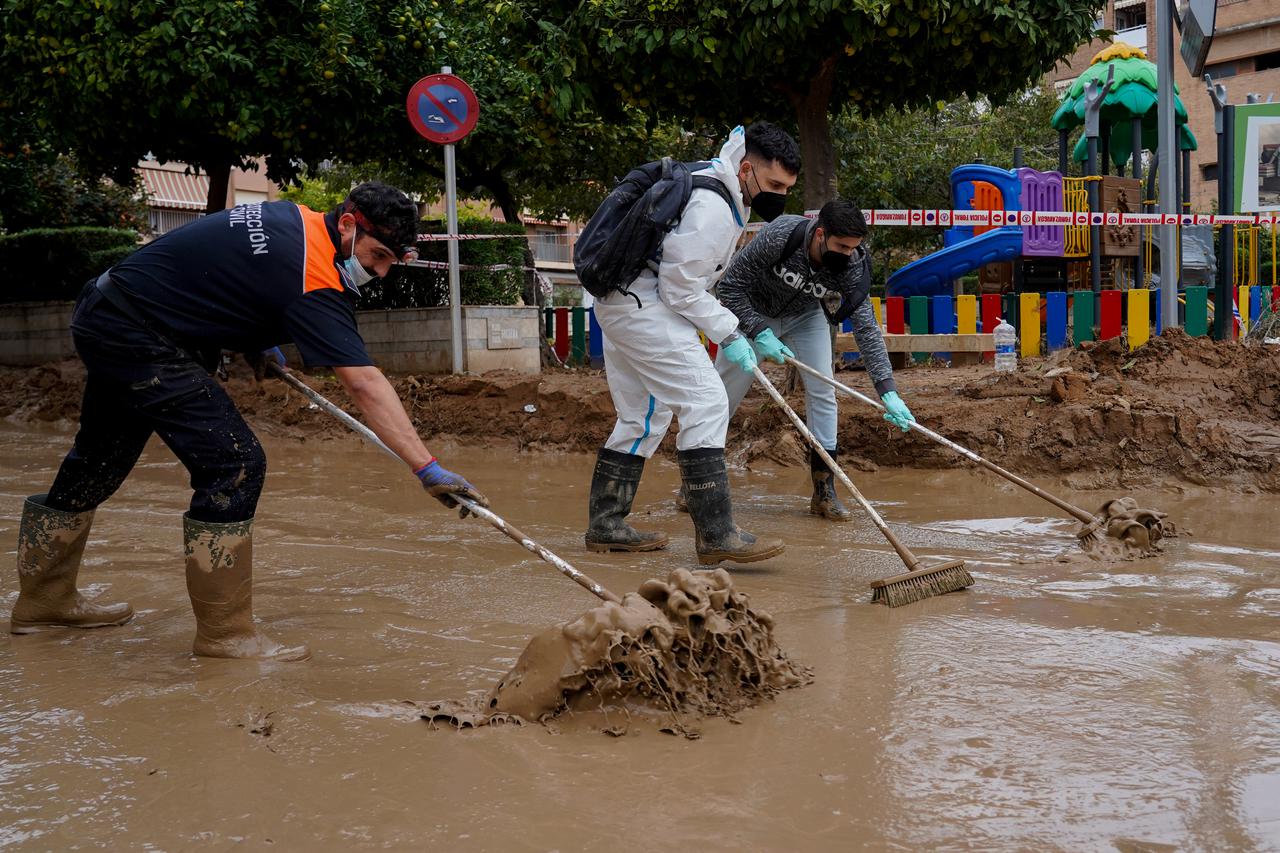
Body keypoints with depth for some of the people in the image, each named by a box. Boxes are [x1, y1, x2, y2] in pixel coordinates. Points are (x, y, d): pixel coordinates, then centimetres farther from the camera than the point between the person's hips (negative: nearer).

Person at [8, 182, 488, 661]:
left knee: (100, 461, 23)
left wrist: (249, 339, 15)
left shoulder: (286, 216, 4)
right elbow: (365, 386, -30)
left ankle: (44, 601, 40)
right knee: (235, 465, -13)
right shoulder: (316, 283, -23)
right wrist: (428, 469, -33)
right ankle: (224, 632, -7)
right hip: (138, 340, -11)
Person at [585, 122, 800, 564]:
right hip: (642, 305, -11)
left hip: (621, 304, 11)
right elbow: (681, 289, -19)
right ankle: (716, 535, -17)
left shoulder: (727, 199, 15)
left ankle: (606, 524, 22)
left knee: (643, 416, 16)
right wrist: (728, 334, -13)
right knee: (705, 402, -15)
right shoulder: (711, 208, -19)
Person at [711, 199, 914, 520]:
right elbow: (729, 286, -27)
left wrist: (887, 391, -36)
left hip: (805, 316, 3)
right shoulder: (778, 236, -38)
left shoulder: (852, 266, -29)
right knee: (724, 394, -1)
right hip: (751, 313, -2)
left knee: (822, 392, -7)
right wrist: (759, 333, -37)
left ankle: (824, 491, 3)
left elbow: (866, 329, -27)